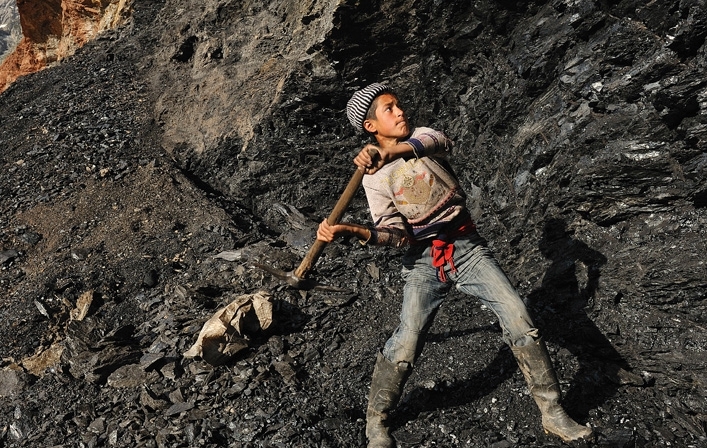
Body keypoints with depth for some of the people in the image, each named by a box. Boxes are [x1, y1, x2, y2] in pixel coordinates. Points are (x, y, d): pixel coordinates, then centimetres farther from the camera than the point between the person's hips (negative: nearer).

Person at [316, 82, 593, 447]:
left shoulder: (424, 136, 4)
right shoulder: (375, 178, 0)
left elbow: (436, 141, -23)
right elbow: (394, 233, -9)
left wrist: (391, 151, -41)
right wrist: (349, 230, -26)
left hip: (466, 247, 2)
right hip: (423, 260, -1)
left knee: (518, 317, -9)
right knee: (406, 344, -14)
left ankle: (552, 413, 7)